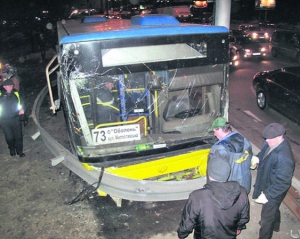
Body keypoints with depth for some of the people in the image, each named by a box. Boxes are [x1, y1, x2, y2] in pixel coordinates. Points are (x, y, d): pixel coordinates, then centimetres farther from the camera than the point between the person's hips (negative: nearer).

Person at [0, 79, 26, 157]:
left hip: (16, 119, 1)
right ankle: (12, 150, 31)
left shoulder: (16, 94, 1)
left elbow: (21, 103, 13)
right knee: (9, 137, 5)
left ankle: (19, 151, 21)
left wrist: (22, 109, -4)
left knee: (18, 136, 5)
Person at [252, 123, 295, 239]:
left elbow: (283, 183, -32)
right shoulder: (270, 143, -13)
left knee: (266, 218, 14)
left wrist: (267, 195, -29)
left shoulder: (284, 158, -39)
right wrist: (258, 158, -9)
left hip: (273, 192, -9)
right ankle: (275, 225, 63)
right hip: (265, 185, 9)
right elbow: (263, 154, 10)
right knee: (273, 209, 35)